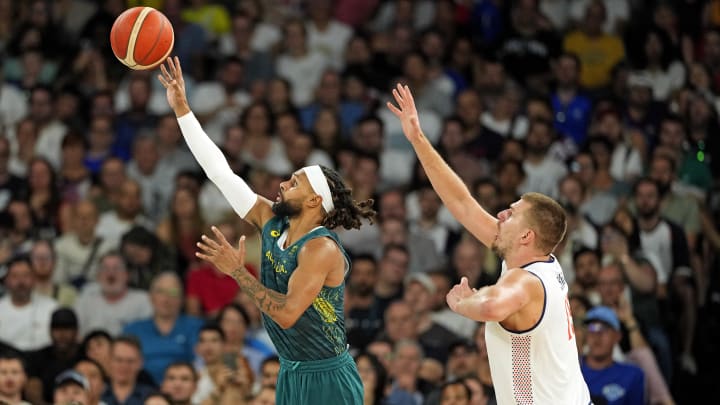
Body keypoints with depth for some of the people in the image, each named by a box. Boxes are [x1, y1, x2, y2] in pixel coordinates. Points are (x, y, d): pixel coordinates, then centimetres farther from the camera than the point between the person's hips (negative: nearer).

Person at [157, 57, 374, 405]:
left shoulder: (322, 249, -19)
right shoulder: (271, 221, 2)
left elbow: (287, 314, -27)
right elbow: (219, 170, 2)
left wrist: (237, 272, -24)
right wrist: (181, 108, -1)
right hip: (291, 374, 7)